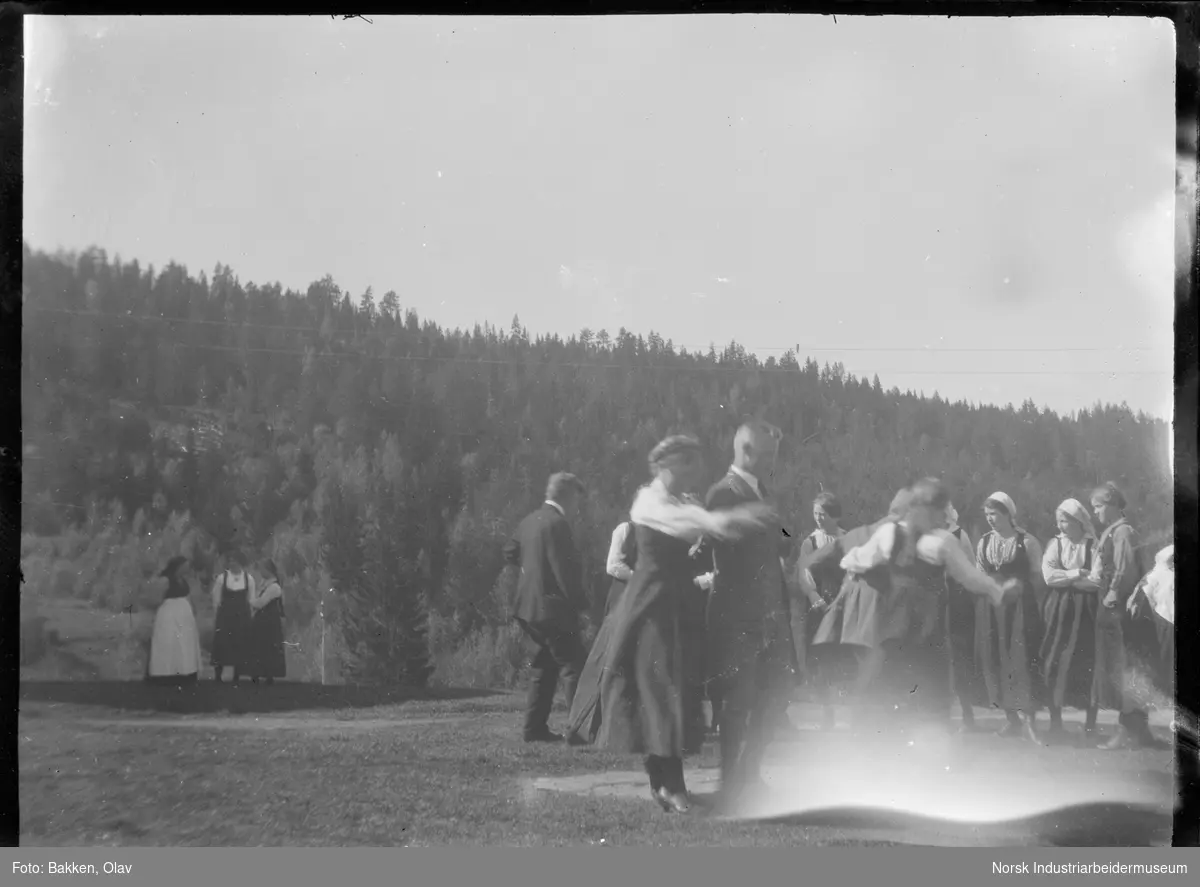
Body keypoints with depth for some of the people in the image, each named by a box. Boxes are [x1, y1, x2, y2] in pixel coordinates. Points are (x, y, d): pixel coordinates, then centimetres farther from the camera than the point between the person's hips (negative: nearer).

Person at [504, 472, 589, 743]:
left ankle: (535, 727, 16)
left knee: (545, 667, 16)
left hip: (530, 606, 9)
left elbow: (510, 552, 24)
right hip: (553, 608, -9)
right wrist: (580, 603, -14)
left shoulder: (530, 521, 11)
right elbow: (566, 569, -20)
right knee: (574, 667, -5)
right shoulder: (557, 523, -17)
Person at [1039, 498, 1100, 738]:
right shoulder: (1055, 543, 6)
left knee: (1087, 664, 0)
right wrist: (1079, 573, -11)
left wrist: (1064, 578, -10)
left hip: (1085, 612, -2)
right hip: (1058, 611, 2)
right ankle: (1055, 720, 8)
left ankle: (1090, 723, 11)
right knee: (1053, 663, -1)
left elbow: (1097, 580, -13)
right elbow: (1049, 575, -6)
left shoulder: (1093, 545, -2)